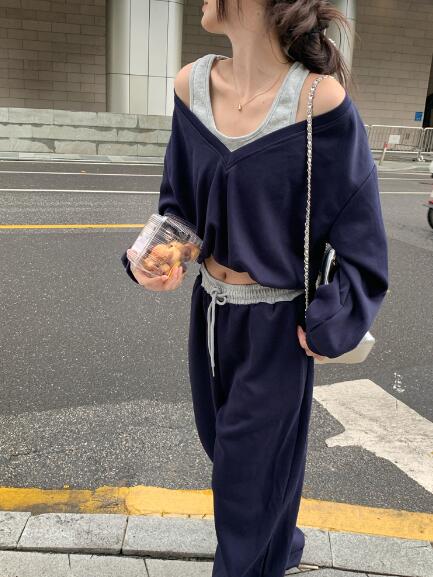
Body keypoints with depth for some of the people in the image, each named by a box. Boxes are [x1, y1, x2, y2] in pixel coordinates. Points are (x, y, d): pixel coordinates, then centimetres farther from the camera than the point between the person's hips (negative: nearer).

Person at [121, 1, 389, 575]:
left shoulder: (319, 99, -20)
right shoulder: (191, 85, -4)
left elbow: (361, 236, -11)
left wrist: (331, 327, -13)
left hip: (276, 329, -6)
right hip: (209, 311, 6)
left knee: (251, 471, 11)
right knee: (224, 444, 24)